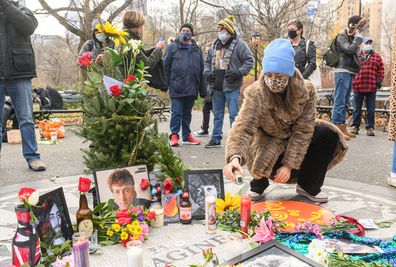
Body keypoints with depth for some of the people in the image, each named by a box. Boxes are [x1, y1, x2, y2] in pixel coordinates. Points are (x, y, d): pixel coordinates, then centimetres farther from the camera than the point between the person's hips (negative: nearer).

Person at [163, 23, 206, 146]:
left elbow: (201, 70, 15)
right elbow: (165, 66, 0)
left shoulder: (197, 49, 14)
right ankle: (174, 135, 6)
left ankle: (187, 136, 21)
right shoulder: (172, 47, 2)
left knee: (187, 113, 13)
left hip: (192, 88, 4)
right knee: (176, 112, -3)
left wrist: (203, 89, 10)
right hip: (177, 88, -4)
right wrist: (167, 83, -8)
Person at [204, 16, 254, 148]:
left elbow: (249, 61, -7)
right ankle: (216, 139, 22)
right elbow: (207, 61, 22)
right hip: (216, 86, 6)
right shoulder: (215, 45, 14)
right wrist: (207, 72, 4)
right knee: (217, 114, 13)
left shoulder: (239, 44, -6)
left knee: (234, 114, -2)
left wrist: (238, 73, -18)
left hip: (232, 86, -6)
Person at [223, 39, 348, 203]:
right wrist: (235, 157, -57)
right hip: (269, 141, -2)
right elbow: (243, 127, -38)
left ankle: (308, 186, -1)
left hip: (295, 140, 3)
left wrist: (289, 165, -24)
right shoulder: (255, 93, -26)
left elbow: (302, 130, -19)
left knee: (329, 135, -20)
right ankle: (259, 184, 3)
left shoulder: (307, 90, -19)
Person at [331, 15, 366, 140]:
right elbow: (350, 49, -21)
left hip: (349, 73, 9)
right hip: (342, 72, -9)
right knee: (339, 102, -10)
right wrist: (358, 36, -11)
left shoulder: (352, 37, 19)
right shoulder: (341, 37, -5)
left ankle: (343, 129, 15)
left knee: (345, 103, 10)